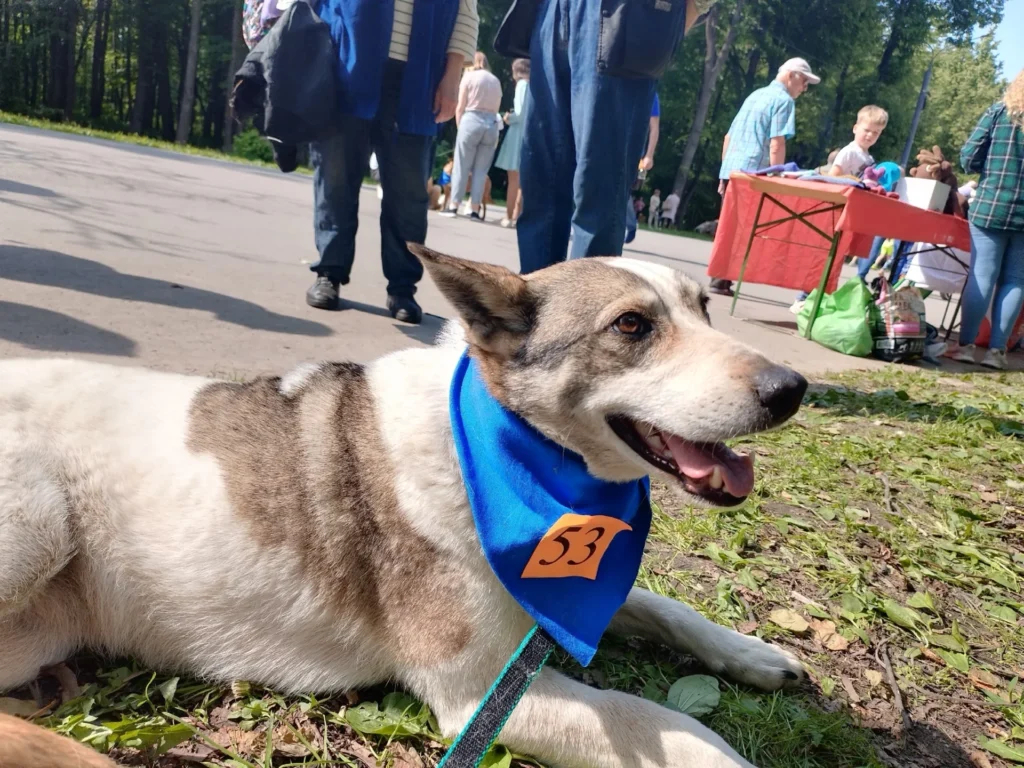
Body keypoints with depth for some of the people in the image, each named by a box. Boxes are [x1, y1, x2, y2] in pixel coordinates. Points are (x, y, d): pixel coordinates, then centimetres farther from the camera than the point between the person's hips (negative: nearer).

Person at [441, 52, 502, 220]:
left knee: (462, 166, 2)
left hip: (471, 120, -3)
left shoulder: (469, 76, 4)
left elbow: (460, 107, 1)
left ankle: (453, 205, 2)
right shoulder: (496, 81, 16)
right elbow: (496, 109, 12)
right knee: (481, 170, 3)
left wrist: (459, 125, 11)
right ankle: (474, 209, 1)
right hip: (492, 124, 3)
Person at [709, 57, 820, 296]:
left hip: (731, 172, 8)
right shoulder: (784, 100, -3)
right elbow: (776, 145, -14)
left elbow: (728, 138, 22)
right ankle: (721, 281, -6)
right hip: (752, 175, -8)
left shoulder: (755, 95, 22)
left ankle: (719, 279, 12)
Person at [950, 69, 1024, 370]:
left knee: (982, 277, 2)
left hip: (990, 207, -1)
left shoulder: (999, 112, 0)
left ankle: (966, 345, 1)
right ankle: (996, 350, 5)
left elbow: (969, 157, -2)